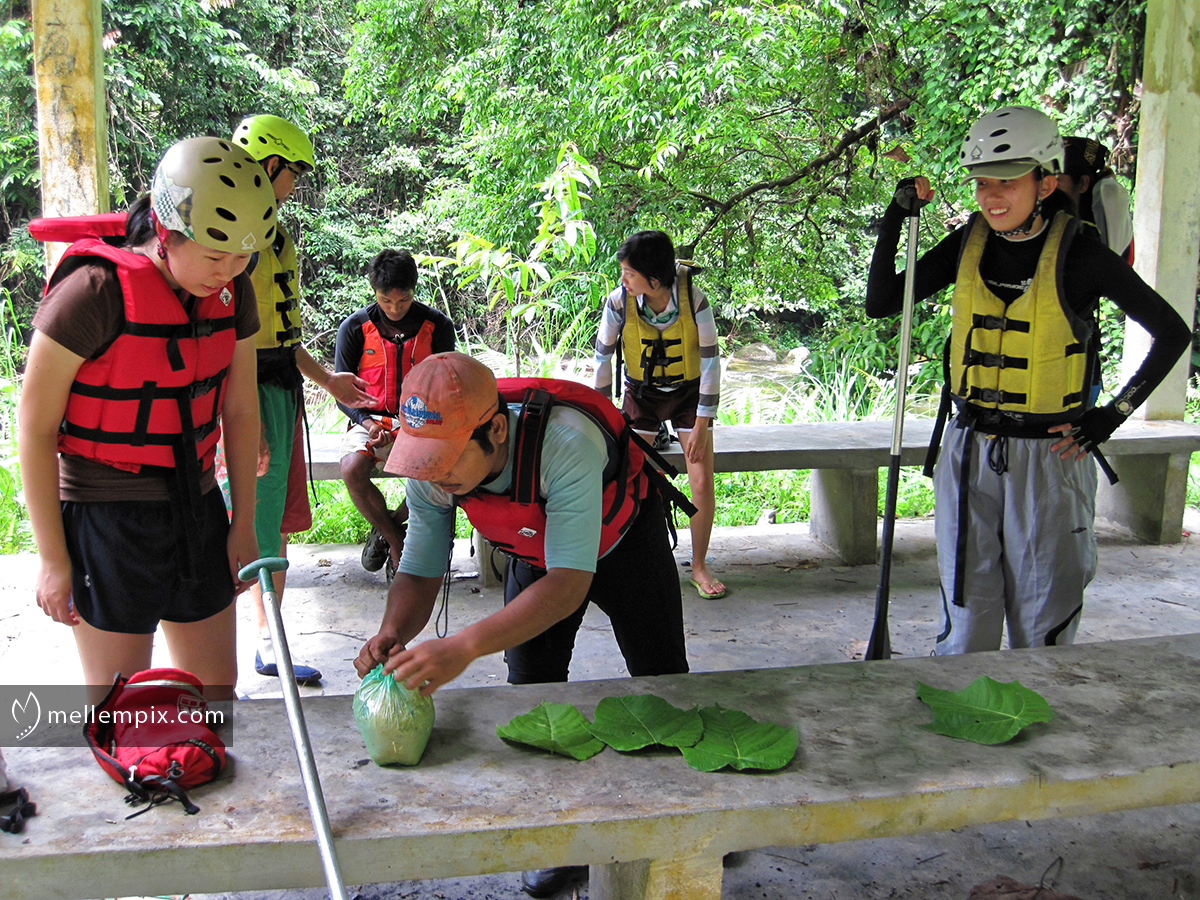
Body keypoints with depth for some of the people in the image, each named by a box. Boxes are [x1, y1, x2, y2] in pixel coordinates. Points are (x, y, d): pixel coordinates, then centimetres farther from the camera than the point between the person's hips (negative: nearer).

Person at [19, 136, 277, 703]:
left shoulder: (232, 292, 0)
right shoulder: (95, 291, -19)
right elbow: (35, 427, -14)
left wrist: (243, 524, 11)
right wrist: (52, 558, -11)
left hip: (196, 508, 6)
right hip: (108, 520, -6)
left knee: (215, 682, 15)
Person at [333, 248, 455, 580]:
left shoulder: (438, 326, 1)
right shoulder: (355, 327, -1)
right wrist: (367, 423, -15)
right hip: (371, 420, 0)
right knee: (352, 470, -32)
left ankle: (389, 526, -1)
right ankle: (395, 539, -5)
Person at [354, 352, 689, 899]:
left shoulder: (565, 443, -47)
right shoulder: (431, 467, -29)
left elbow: (569, 583, -48)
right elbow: (419, 571, -17)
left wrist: (464, 647, -57)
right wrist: (393, 633, -39)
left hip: (622, 539, -4)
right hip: (534, 552, 4)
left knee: (662, 683, 6)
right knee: (531, 688, -3)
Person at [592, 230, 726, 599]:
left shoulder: (694, 301, -24)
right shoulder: (619, 302, -21)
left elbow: (710, 362, -16)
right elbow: (602, 356, -6)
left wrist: (702, 424, -15)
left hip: (689, 391, -1)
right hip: (642, 393, 1)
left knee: (702, 482, -6)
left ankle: (699, 566, 13)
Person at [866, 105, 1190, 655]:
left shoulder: (1078, 256, -9)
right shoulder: (969, 244, 3)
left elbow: (1172, 333, 0)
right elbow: (880, 304, 3)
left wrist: (1112, 416, -5)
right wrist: (895, 218, -6)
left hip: (1049, 458, -3)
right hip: (969, 456, 3)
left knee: (1042, 630, 6)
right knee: (966, 621, 8)